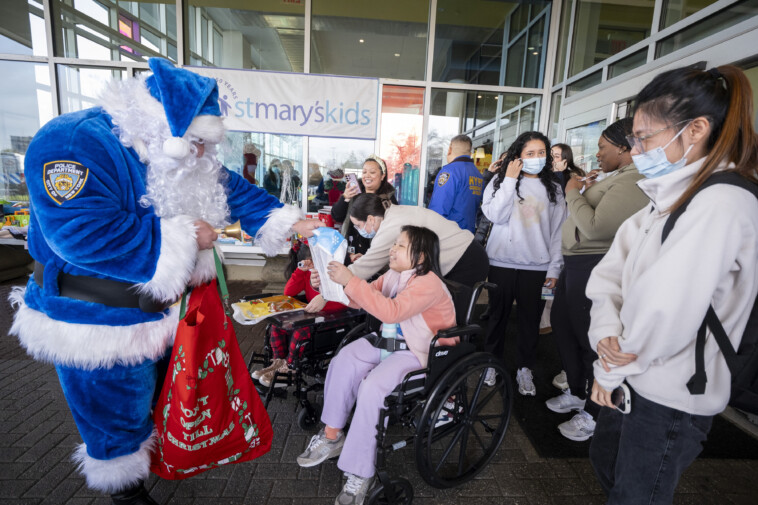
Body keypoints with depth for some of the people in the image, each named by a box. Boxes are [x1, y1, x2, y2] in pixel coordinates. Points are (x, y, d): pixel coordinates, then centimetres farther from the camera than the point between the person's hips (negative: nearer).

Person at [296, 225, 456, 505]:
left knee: (372, 388, -27)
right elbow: (361, 299, 8)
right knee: (342, 361, -13)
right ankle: (332, 435, 3)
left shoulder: (428, 283, -22)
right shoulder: (393, 275, 4)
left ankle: (359, 473, -10)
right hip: (389, 341, 8)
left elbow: (391, 311, -35)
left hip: (420, 353, -8)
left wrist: (350, 280, -36)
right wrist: (335, 282, -10)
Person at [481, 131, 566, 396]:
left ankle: (524, 368, 24)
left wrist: (554, 267, 2)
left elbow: (558, 229, 7)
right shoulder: (501, 180, 3)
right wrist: (510, 181, -11)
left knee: (530, 317, 8)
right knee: (498, 314, 9)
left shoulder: (553, 187, 8)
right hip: (502, 262, -1)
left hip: (536, 265, 1)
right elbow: (495, 215, -11)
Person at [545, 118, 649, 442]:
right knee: (562, 324, 19)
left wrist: (573, 194, -13)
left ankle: (593, 414, 21)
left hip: (595, 268, -11)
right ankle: (577, 393, 38)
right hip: (577, 264, 11)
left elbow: (595, 228, -26)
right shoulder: (617, 177, 16)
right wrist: (579, 192, 9)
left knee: (591, 340, 1)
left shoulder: (634, 182, -18)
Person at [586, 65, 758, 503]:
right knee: (606, 465, 27)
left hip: (671, 397, -8)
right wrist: (608, 333, -15)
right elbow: (611, 272, 1)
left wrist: (613, 365, -13)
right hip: (632, 378, 8)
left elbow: (666, 310, -28)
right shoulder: (669, 199, 7)